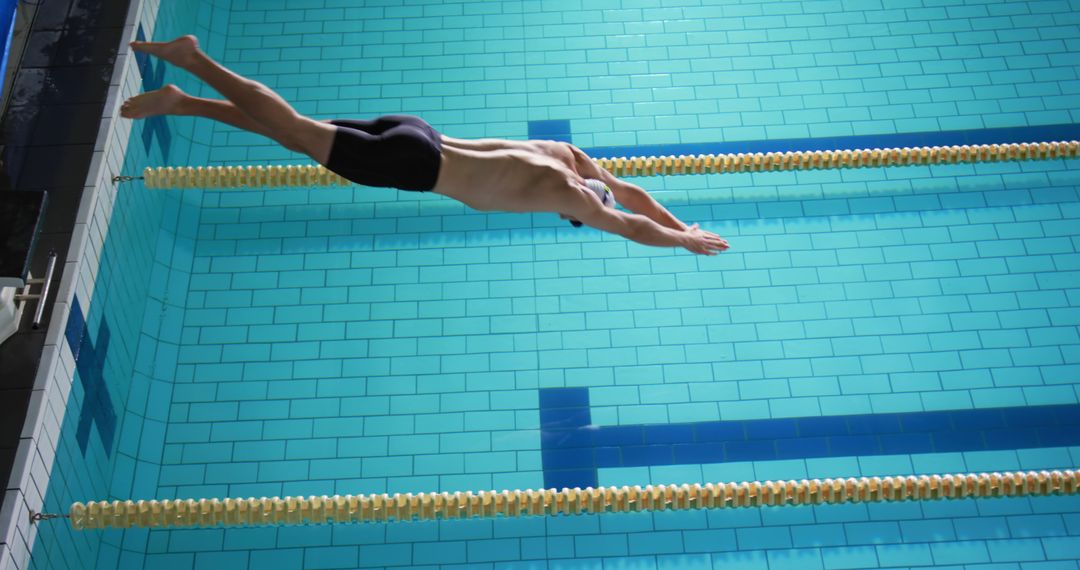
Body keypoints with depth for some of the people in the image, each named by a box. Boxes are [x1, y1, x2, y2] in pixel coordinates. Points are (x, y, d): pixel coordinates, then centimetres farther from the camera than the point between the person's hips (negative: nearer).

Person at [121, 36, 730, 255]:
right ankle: (194, 58, -5)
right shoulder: (565, 189, -10)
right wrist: (685, 241, 1)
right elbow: (628, 224, -12)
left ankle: (181, 102, 11)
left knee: (294, 132, 10)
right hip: (411, 161, -8)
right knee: (295, 131, -7)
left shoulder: (570, 157, 13)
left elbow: (631, 191, 25)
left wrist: (680, 225, 22)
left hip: (414, 136, 8)